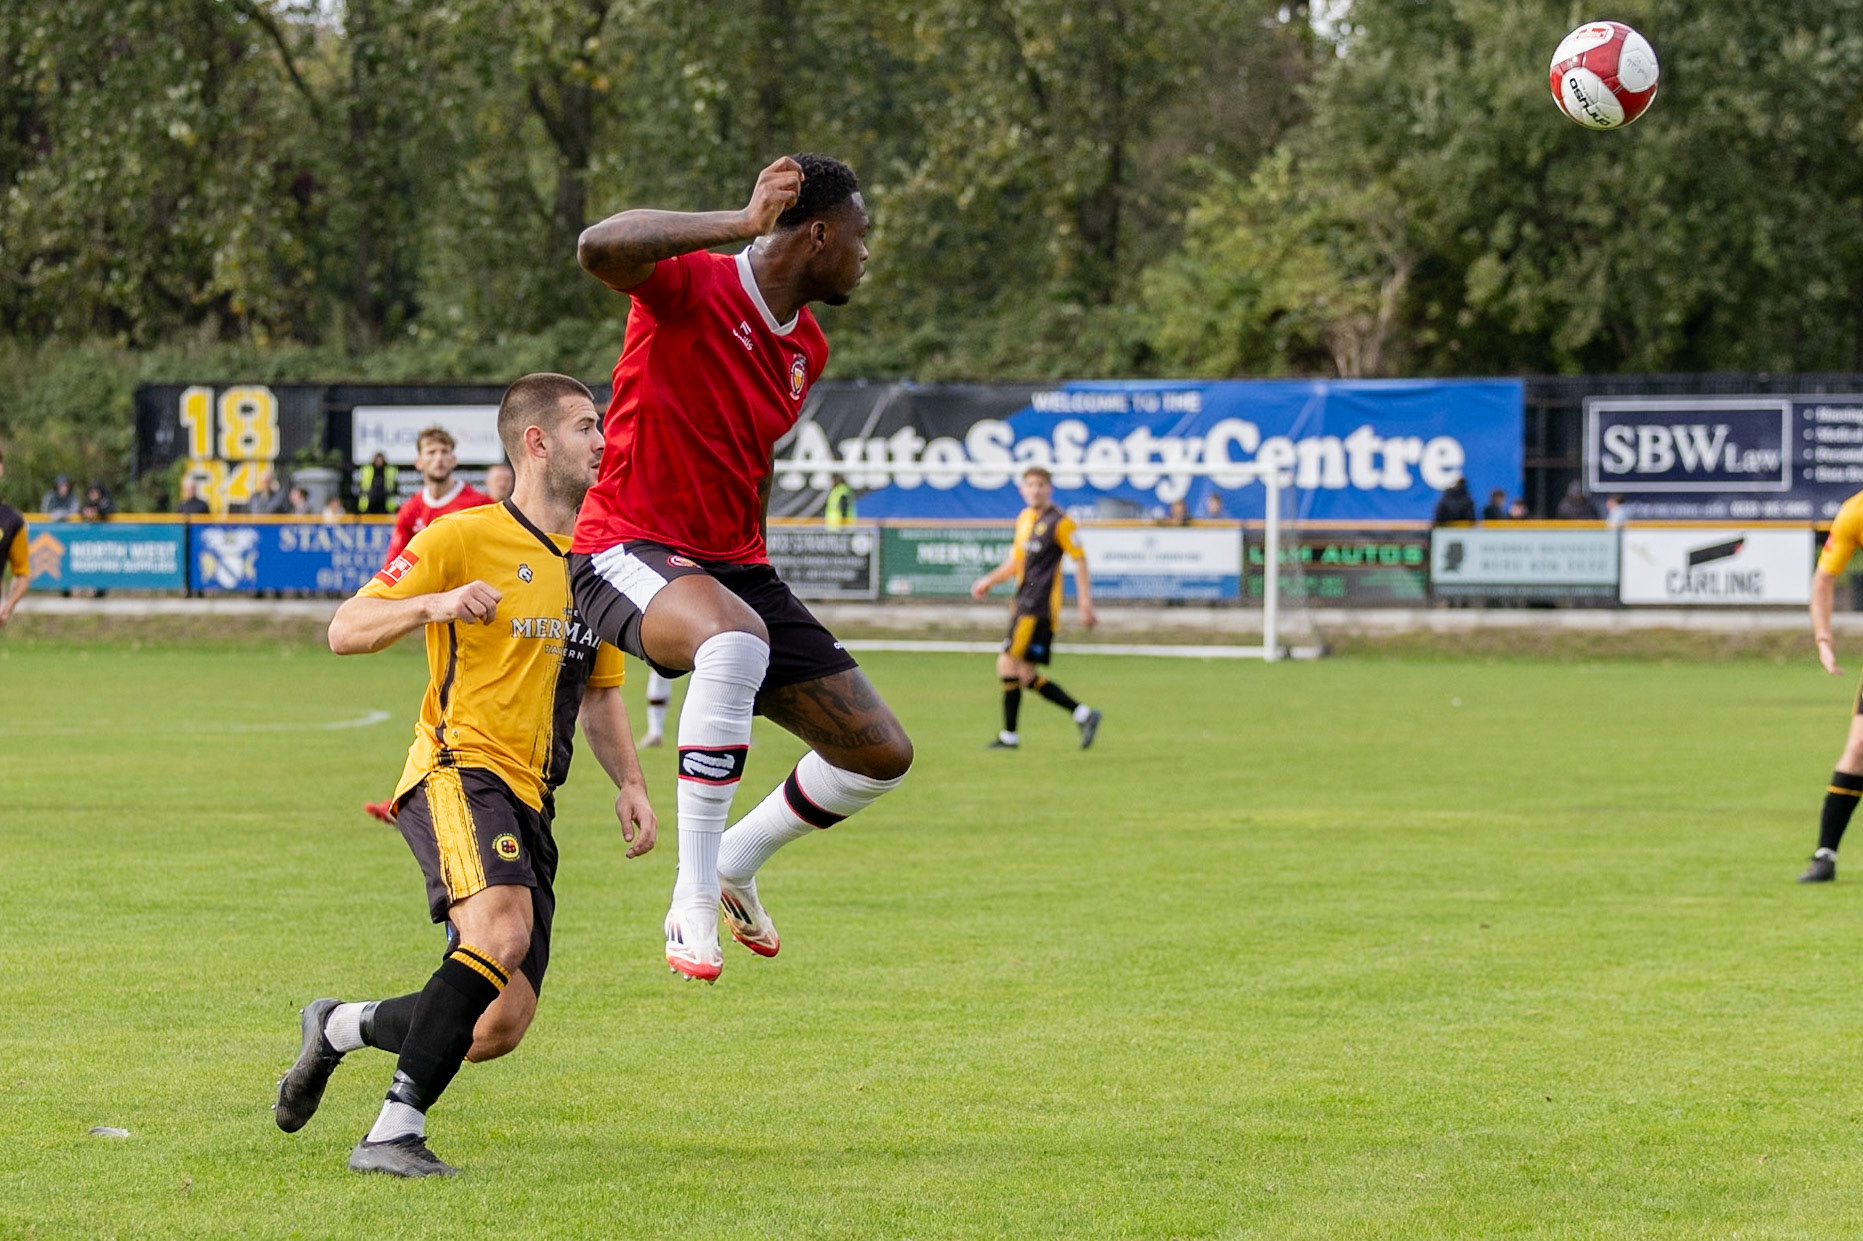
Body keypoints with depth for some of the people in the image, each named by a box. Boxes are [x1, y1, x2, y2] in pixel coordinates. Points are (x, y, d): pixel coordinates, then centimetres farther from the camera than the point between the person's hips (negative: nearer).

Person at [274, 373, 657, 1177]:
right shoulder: (464, 537, -3)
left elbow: (600, 695, 28)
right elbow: (344, 631, -7)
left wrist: (630, 785, 11)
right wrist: (434, 604, -25)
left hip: (530, 803, 7)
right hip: (460, 771, -7)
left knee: (500, 1028, -2)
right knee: (501, 928, -33)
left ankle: (338, 1027, 25)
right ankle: (394, 1134, -30)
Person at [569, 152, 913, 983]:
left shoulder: (807, 347, 11)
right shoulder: (691, 287, -14)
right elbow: (600, 247, -36)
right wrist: (743, 223, -37)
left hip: (734, 566, 8)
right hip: (630, 549, -8)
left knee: (882, 755, 4)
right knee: (735, 637, -43)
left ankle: (735, 864, 30)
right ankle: (693, 900, -33)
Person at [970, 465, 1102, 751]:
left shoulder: (1058, 522, -7)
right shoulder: (1024, 519, 17)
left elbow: (1080, 560, -8)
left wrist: (1086, 604, -12)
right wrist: (988, 581, 15)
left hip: (1040, 607, -9)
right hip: (1024, 605, 9)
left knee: (1008, 665, -11)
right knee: (1025, 675, 4)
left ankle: (1009, 735, -5)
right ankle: (1082, 714, 9)